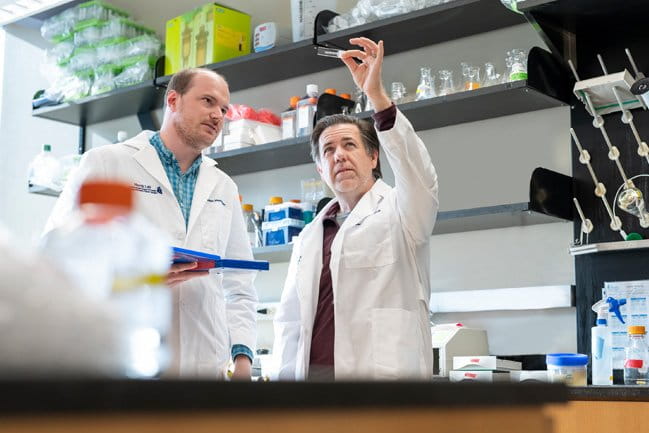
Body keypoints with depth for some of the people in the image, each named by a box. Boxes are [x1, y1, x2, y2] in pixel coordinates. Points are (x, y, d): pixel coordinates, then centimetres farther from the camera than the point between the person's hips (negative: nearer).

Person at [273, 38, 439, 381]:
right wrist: (286, 374, 4)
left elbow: (419, 177, -18)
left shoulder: (398, 212, 4)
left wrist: (377, 96, -26)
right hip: (311, 373, 5)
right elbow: (289, 319, 19)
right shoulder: (309, 237, 21)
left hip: (382, 375, -5)